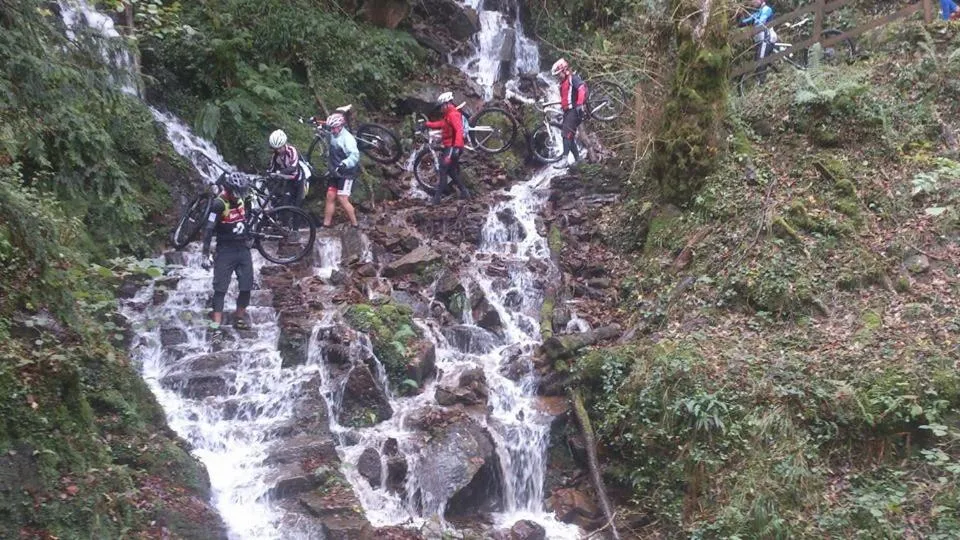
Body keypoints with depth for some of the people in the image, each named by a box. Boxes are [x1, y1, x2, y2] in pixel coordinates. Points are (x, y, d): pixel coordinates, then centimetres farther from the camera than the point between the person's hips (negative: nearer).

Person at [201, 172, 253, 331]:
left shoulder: (241, 200, 2)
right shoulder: (219, 204, -17)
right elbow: (208, 230, -18)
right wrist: (206, 254, -21)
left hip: (243, 248, 6)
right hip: (225, 250, -6)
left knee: (246, 286, 5)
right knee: (220, 287, -6)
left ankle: (240, 318, 19)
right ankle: (217, 321, -6)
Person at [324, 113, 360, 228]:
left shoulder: (347, 138, -18)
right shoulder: (333, 136, 8)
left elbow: (355, 155, -32)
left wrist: (344, 164, -44)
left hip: (346, 174, -8)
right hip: (335, 173, 8)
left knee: (342, 199, -13)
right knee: (330, 197, 6)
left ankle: (354, 225, -4)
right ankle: (326, 224, 11)